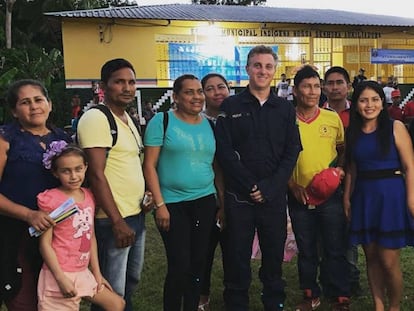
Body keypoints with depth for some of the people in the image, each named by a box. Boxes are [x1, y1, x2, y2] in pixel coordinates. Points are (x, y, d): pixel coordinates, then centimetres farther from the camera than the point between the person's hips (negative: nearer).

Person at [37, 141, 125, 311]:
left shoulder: (88, 196, 7)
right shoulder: (51, 199, -13)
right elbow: (45, 243, -13)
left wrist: (97, 273, 12)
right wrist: (61, 278, -18)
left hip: (83, 273, 7)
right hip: (59, 275, -7)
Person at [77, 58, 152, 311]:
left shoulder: (128, 118, 12)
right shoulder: (96, 118, -15)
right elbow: (96, 175, -20)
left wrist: (146, 195, 8)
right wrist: (117, 222, -21)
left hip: (137, 215, 9)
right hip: (113, 220, -9)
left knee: (133, 280, 22)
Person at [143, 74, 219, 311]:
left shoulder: (209, 125, 9)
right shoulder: (162, 121, -5)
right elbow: (150, 165, -7)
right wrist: (160, 204, -12)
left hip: (205, 202, 5)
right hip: (172, 204, -4)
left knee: (198, 263, 10)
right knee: (179, 265, -5)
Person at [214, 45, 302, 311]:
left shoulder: (285, 109, 8)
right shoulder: (231, 106, 2)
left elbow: (292, 152, 1)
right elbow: (225, 152, -5)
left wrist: (269, 187, -10)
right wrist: (250, 186, -12)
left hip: (274, 196, 2)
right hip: (239, 196, -1)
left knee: (274, 254, 10)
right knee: (237, 256, 5)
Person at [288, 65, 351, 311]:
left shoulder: (333, 118, 1)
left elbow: (343, 150, 13)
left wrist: (340, 168, -5)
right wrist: (293, 185, -8)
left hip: (330, 194, 0)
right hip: (299, 196, 0)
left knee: (335, 249, 5)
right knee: (306, 250, 13)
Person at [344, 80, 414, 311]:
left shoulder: (395, 127, -5)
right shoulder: (353, 132, 9)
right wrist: (347, 198, 8)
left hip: (391, 195, -4)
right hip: (363, 197, 4)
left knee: (389, 261, -2)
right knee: (371, 257, 10)